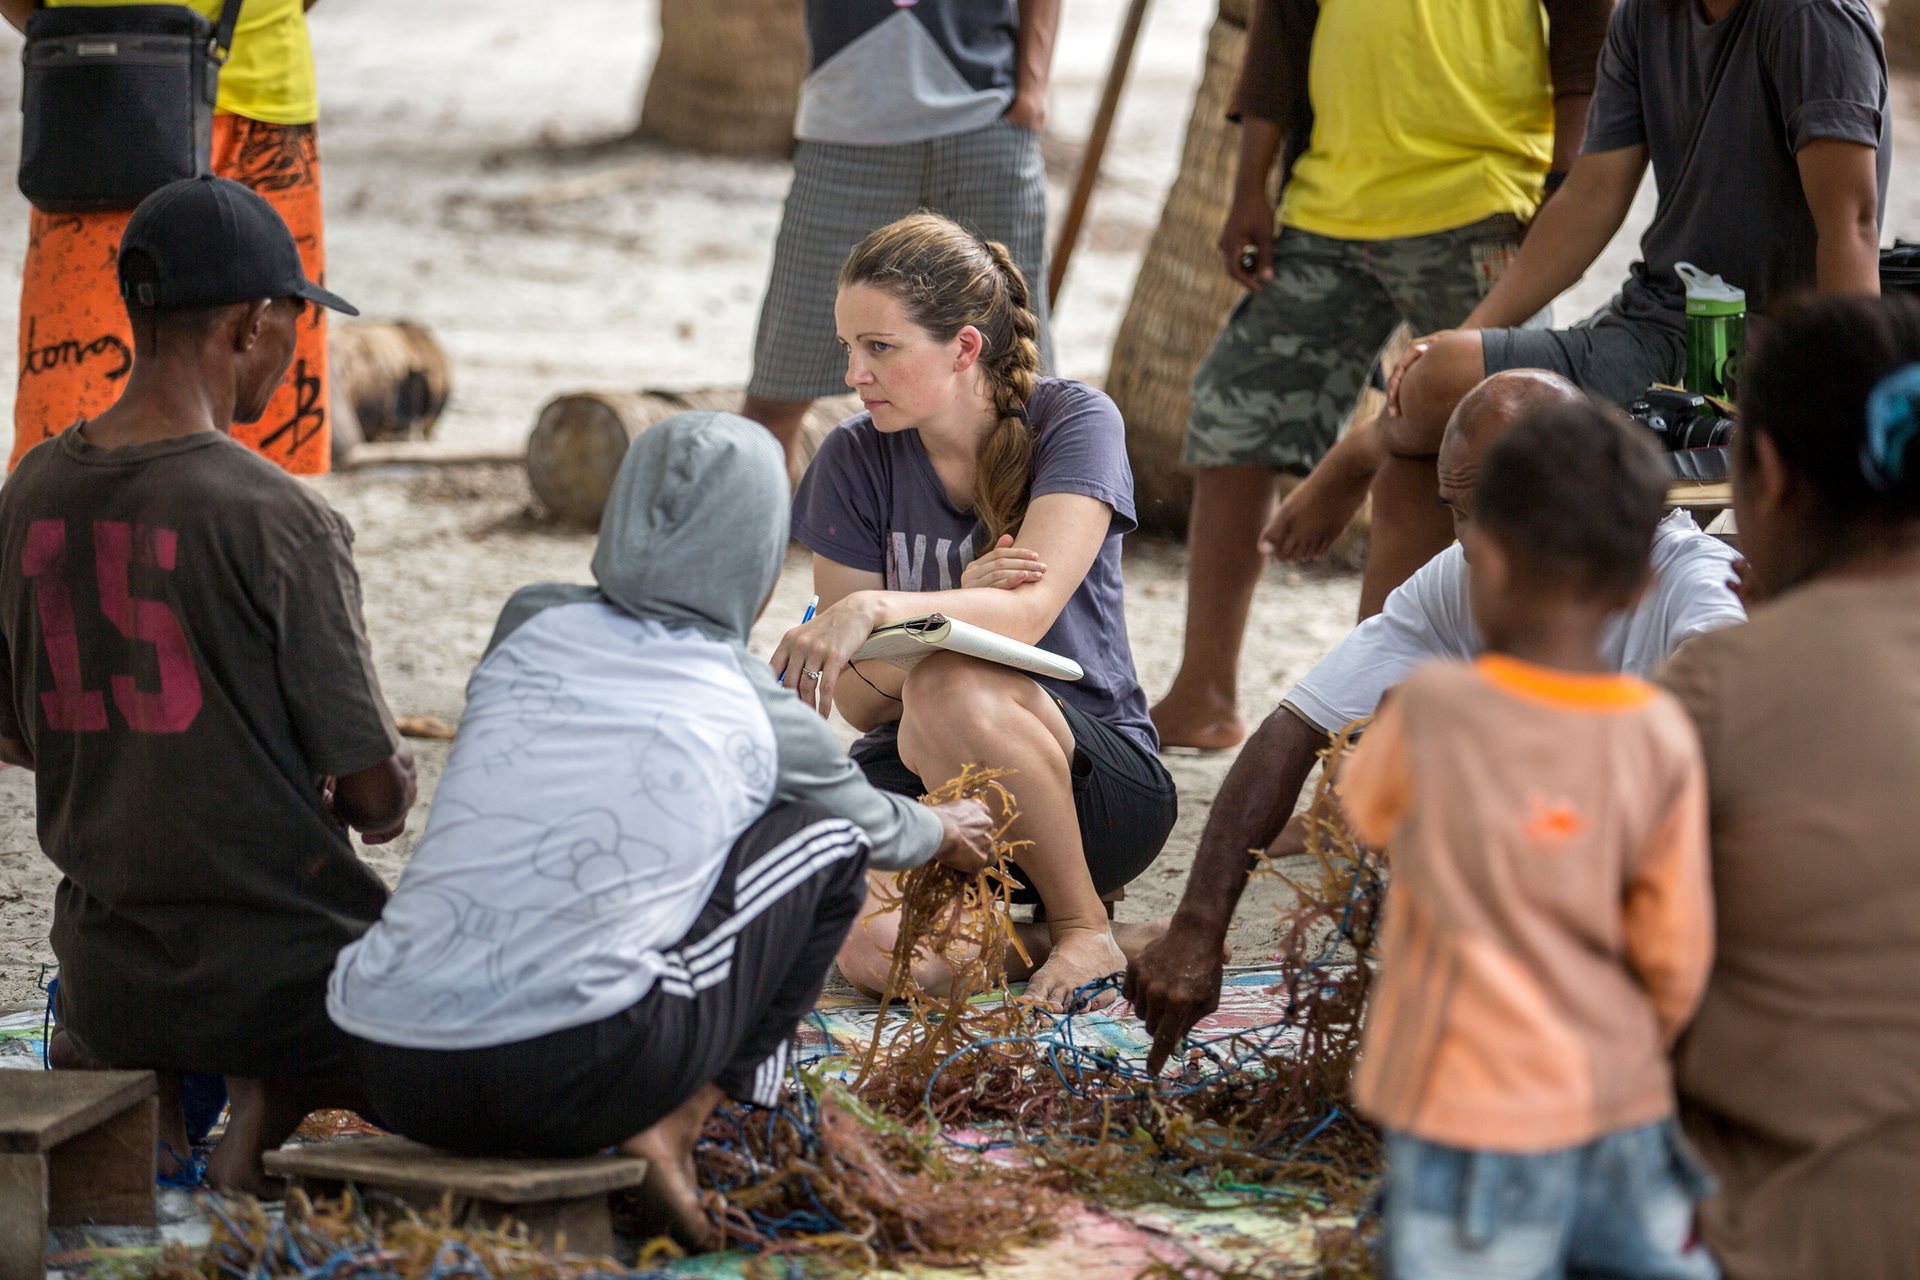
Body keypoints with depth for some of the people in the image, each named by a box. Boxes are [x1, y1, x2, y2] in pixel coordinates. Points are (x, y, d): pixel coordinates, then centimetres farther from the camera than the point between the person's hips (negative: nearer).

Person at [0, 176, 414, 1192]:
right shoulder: (278, 519, -20)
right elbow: (376, 795, -14)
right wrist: (386, 791, 10)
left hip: (107, 979, 6)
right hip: (283, 979, -6)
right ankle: (278, 1100, -3)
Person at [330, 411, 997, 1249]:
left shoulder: (529, 626, 15)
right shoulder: (758, 717, 8)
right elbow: (877, 825, 30)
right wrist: (947, 834, 56)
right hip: (569, 1078, -5)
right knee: (827, 840, 17)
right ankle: (670, 1136, 7)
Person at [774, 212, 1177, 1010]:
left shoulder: (1075, 423, -9)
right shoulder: (853, 460, -1)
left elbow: (1029, 612, -25)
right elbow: (861, 703, -4)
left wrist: (877, 608, -44)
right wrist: (960, 601, -24)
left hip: (1099, 786, -2)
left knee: (953, 690, -37)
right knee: (879, 952, -32)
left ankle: (1085, 926, -14)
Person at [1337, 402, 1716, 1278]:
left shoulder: (1431, 712, -14)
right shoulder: (1662, 740, -8)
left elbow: (1367, 811, 8)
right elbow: (1677, 953, -1)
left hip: (1477, 1117, -3)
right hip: (1624, 1119, 3)